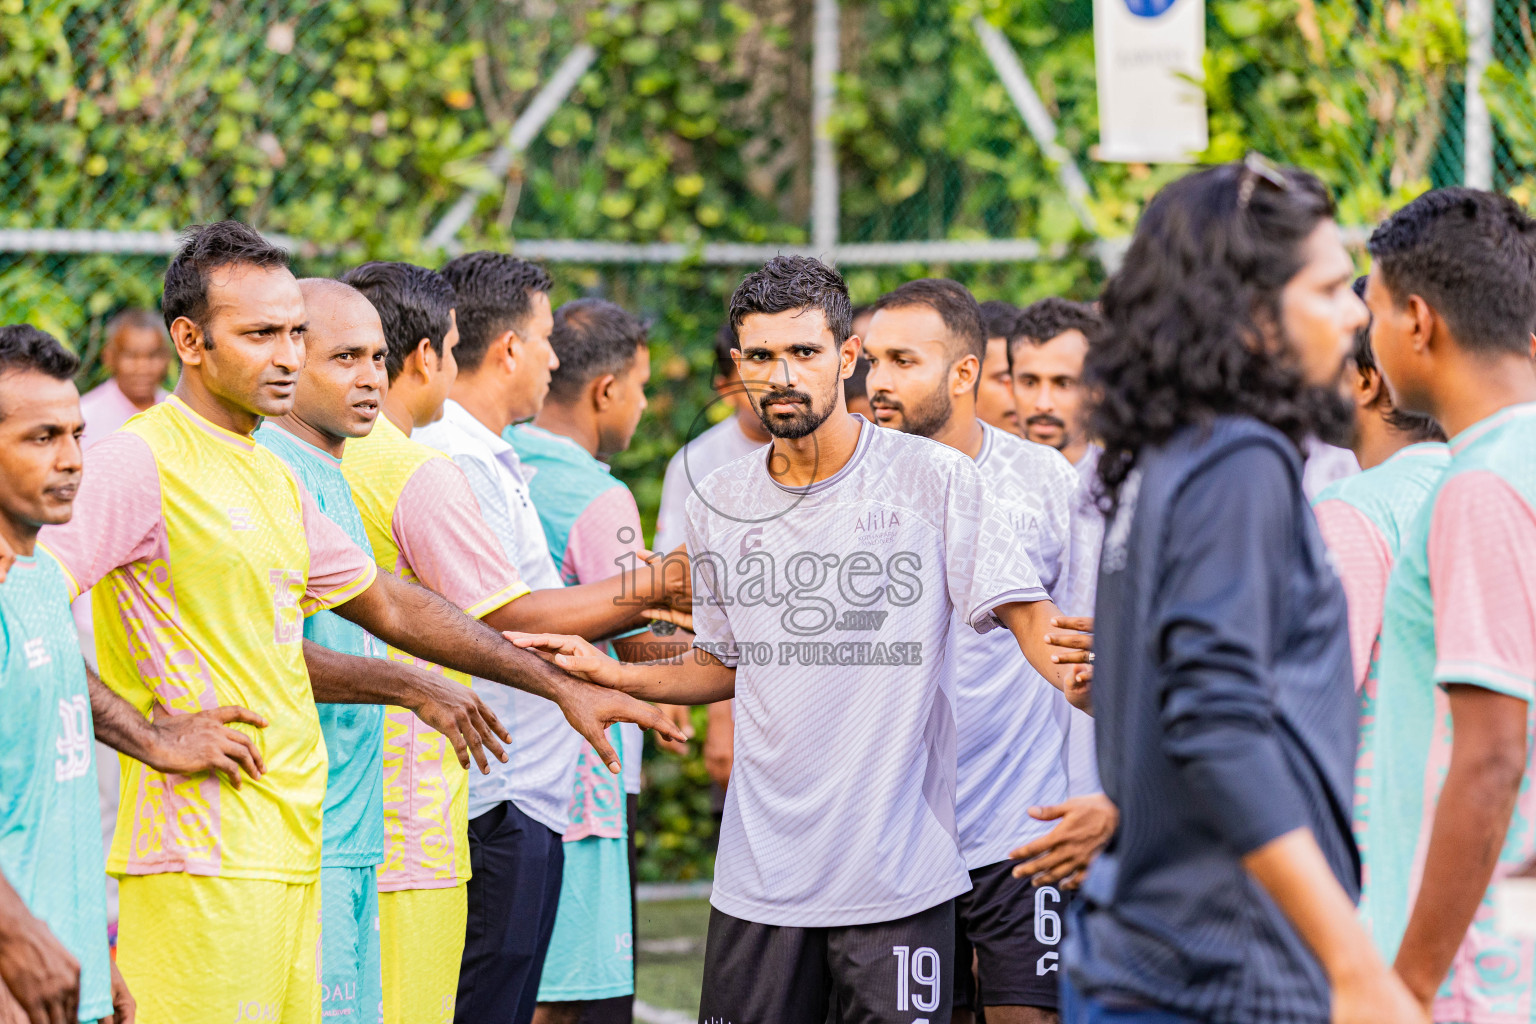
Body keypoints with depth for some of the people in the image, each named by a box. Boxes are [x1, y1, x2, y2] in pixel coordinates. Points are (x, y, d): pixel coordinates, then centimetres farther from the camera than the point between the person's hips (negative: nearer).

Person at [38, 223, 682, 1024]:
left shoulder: (273, 478, 19)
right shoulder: (140, 462, -8)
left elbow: (387, 605, 28)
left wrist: (560, 686, 28)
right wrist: (151, 732, -19)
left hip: (288, 842, 8)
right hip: (201, 857, -8)